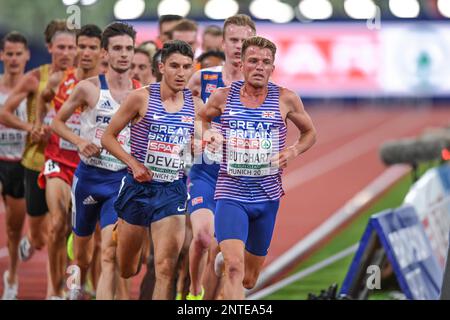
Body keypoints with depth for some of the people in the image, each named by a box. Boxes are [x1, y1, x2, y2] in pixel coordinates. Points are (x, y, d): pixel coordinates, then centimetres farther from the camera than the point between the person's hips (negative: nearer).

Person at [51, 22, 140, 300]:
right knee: (82, 243, 16)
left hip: (122, 178, 0)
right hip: (89, 175, 0)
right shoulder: (89, 88, -5)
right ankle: (78, 287, 46)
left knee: (110, 252, -14)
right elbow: (58, 122, 4)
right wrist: (80, 141, -13)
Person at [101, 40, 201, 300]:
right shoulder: (142, 98, -6)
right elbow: (108, 136, -1)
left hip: (173, 191, 1)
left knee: (166, 268, -13)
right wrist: (134, 164, -14)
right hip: (139, 187, -1)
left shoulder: (195, 105, 3)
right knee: (125, 269, 10)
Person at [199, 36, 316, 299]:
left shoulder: (286, 99, -1)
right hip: (231, 194, -2)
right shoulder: (223, 97, -1)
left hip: (267, 196, 2)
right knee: (234, 267, -23)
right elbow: (202, 117, 20)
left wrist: (293, 151, -6)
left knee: (249, 279, 14)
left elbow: (310, 132, 14)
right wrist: (208, 135, -3)